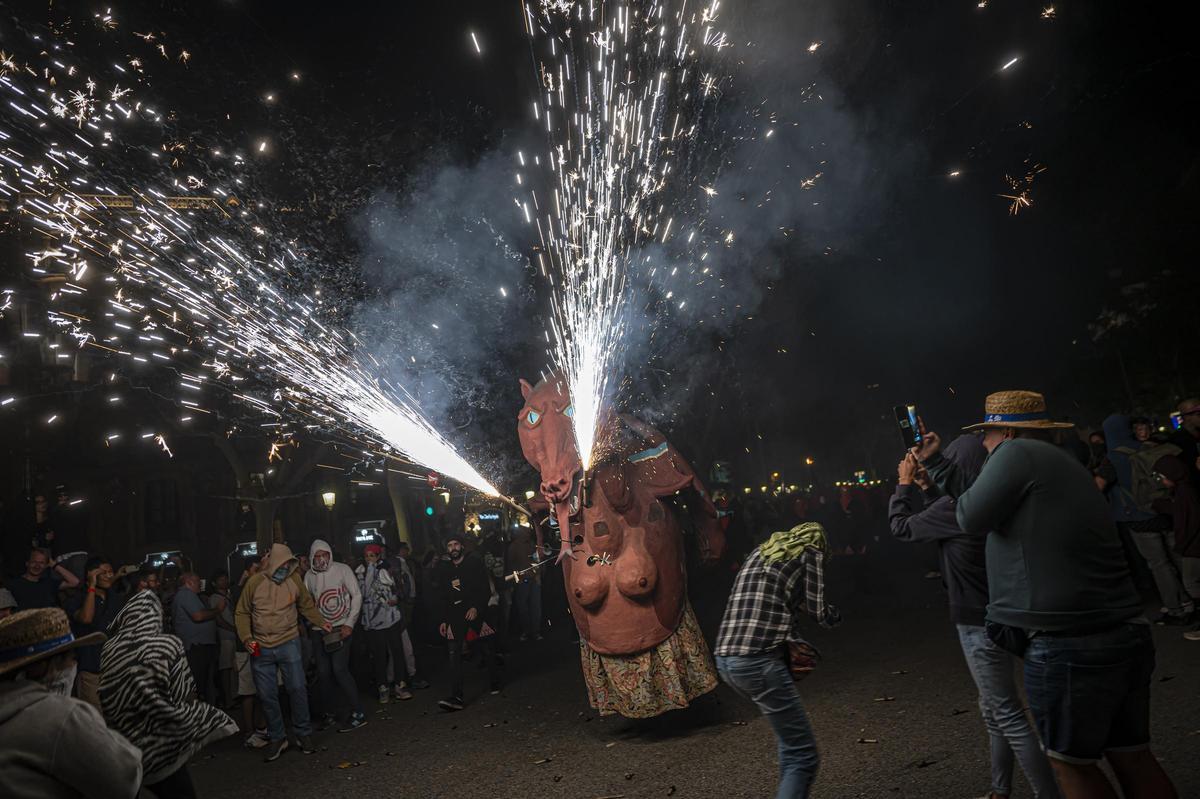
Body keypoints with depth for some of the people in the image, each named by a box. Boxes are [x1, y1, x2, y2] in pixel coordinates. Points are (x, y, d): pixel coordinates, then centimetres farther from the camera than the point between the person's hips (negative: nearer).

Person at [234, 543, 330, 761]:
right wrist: (246, 638, -9)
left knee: (297, 688, -3)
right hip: (261, 648, 0)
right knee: (267, 695, 6)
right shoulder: (254, 582, -8)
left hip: (288, 643, 0)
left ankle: (304, 734, 13)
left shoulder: (294, 580, -4)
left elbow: (306, 605, 11)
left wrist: (321, 622, 3)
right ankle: (277, 738, 22)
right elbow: (242, 613, 2)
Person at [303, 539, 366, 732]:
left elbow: (357, 596, -5)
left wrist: (350, 623, -10)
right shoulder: (309, 576, 5)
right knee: (324, 672, 5)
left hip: (341, 627, -4)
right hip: (319, 630, 4)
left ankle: (357, 713, -4)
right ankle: (330, 712, 23)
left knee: (339, 669, -12)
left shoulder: (342, 569, -5)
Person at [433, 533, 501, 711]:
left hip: (476, 612, -1)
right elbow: (441, 597, 12)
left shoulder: (475, 563, 0)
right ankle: (456, 698, -13)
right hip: (455, 616, 2)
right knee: (454, 655, -10)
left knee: (488, 649, 7)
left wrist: (476, 608, -15)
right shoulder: (442, 568, 8)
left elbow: (486, 590, -2)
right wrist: (443, 620, 7)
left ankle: (495, 683, 31)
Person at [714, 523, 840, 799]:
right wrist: (834, 614, 22)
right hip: (758, 661, -7)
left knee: (790, 735, 26)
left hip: (724, 658, 7)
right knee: (803, 756, 1)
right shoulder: (810, 553, 7)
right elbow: (819, 612, 2)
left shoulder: (760, 551, 24)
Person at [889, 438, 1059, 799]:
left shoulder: (956, 506, -19)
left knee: (1010, 717, -2)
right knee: (995, 711, 20)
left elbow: (902, 527, -6)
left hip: (980, 623, -9)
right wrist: (926, 486, 18)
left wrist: (905, 484, 7)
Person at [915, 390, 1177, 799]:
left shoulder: (1017, 453, -11)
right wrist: (934, 460, 26)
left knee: (1072, 762, 9)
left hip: (1068, 645, -9)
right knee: (1132, 758, 18)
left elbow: (971, 517, -10)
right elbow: (979, 502, 20)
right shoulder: (1055, 462, 18)